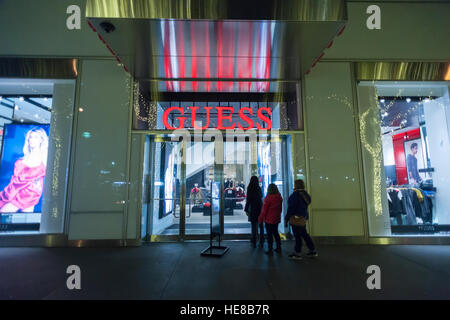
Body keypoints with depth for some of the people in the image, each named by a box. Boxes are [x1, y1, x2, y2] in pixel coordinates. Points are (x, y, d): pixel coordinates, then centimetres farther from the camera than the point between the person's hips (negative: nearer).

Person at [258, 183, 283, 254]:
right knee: (275, 232, 19)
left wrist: (260, 218, -5)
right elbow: (280, 208, 9)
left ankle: (270, 250, 10)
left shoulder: (268, 197, -19)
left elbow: (264, 209, -14)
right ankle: (278, 248, 26)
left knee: (269, 234, 3)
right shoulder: (279, 197, -1)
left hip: (269, 219, -6)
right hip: (277, 218, 6)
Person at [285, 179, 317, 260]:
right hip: (303, 217, 9)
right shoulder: (305, 194, 7)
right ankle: (313, 251, 27)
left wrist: (286, 219, -14)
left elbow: (291, 208, -18)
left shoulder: (295, 195, -20)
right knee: (304, 234, 19)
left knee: (297, 236, 1)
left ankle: (297, 254, 12)